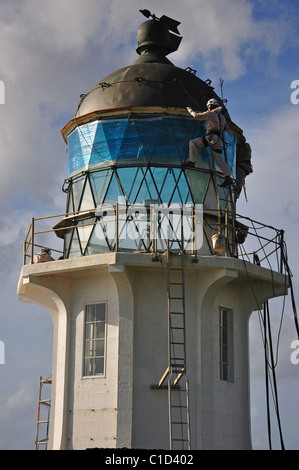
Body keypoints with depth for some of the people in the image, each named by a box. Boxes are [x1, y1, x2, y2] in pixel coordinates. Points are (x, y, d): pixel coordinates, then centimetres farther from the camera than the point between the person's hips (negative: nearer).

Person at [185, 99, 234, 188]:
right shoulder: (222, 116, 23)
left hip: (211, 137, -7)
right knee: (219, 159, 9)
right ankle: (228, 177, 2)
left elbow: (197, 116, -2)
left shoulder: (210, 114, 0)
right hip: (218, 140, 7)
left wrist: (190, 110, 17)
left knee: (192, 143, -1)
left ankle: (192, 162, -14)